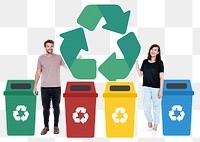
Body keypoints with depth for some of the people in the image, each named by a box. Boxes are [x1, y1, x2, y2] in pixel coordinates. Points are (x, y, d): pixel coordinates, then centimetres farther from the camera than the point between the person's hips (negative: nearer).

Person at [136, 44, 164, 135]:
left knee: (156, 107, 3)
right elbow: (140, 74, 9)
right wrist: (136, 65, -2)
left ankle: (155, 128, 14)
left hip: (156, 88, -4)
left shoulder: (159, 63, -4)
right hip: (146, 87, 4)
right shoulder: (145, 62, 7)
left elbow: (161, 77, -7)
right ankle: (149, 125, 26)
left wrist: (161, 90, -11)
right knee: (146, 107, 7)